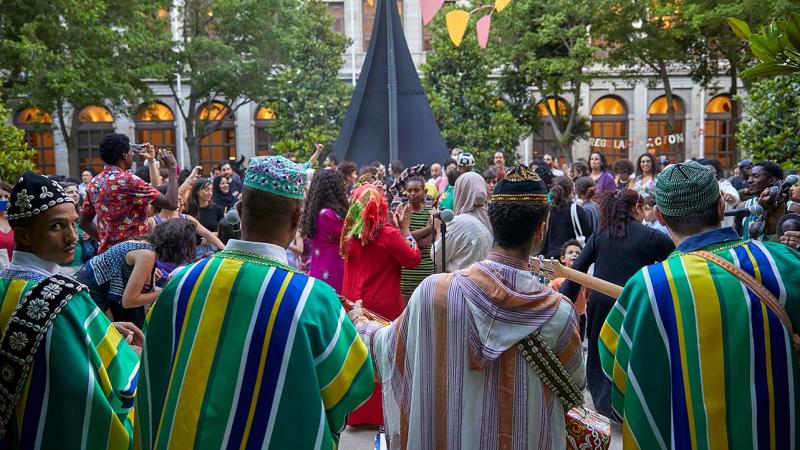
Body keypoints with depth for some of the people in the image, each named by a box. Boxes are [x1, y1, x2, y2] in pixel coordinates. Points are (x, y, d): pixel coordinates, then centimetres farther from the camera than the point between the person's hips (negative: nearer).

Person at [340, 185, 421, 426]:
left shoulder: (351, 233, 0)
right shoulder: (388, 233, -15)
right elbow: (413, 260, -6)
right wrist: (405, 229, 0)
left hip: (354, 304, 5)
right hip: (383, 307, -5)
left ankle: (357, 413, 26)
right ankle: (380, 413, 19)